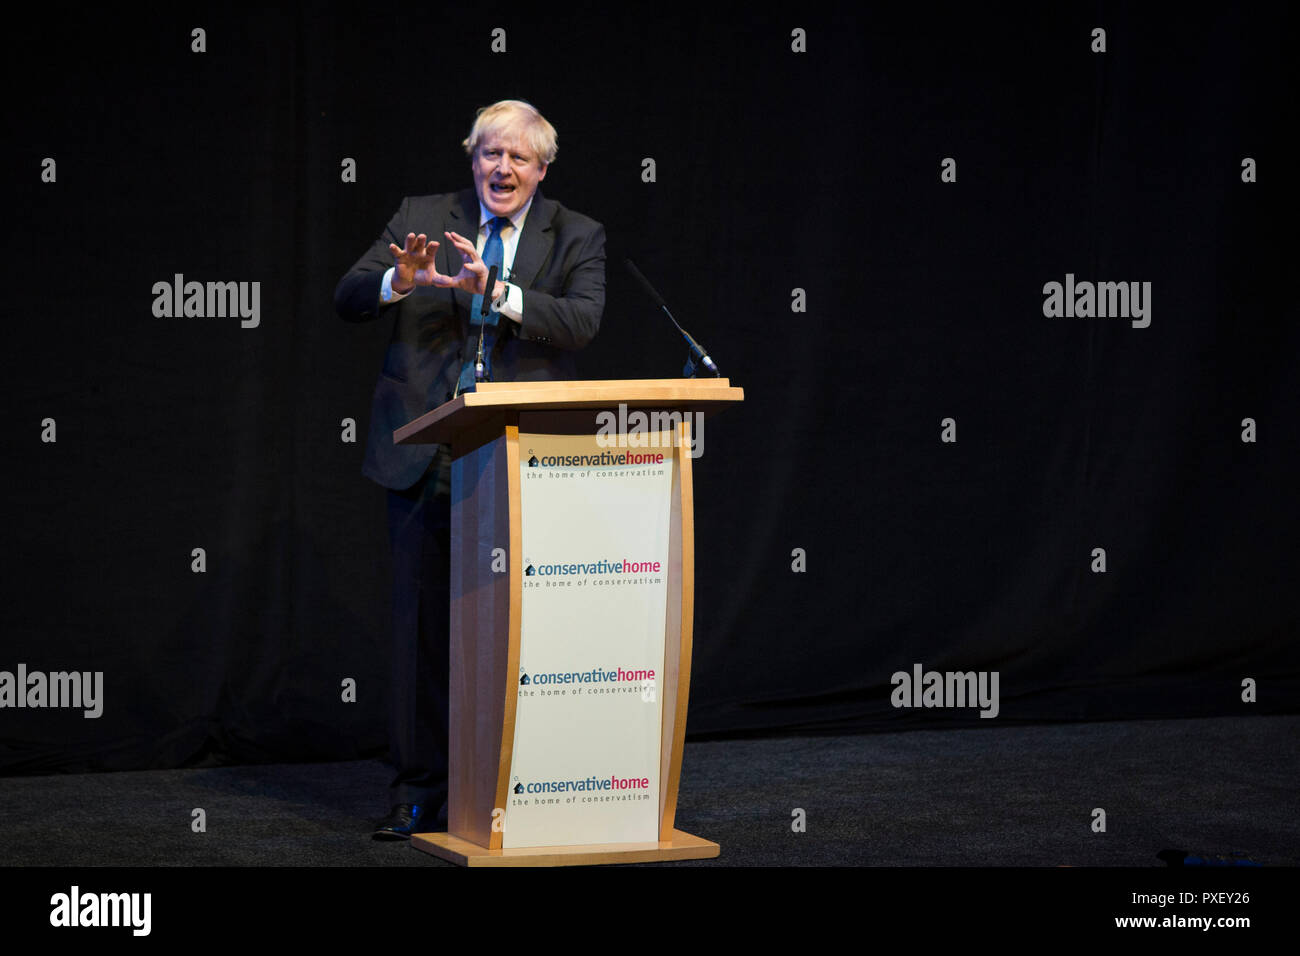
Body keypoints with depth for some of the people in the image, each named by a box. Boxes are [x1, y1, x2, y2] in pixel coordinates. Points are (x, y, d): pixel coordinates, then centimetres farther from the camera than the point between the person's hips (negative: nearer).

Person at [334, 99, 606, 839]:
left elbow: (582, 321, -12)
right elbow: (348, 299, 1)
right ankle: (420, 785, 10)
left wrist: (493, 289, -24)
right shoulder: (422, 218, 9)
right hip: (427, 452, 1)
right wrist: (402, 281, -21)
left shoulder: (576, 237, 6)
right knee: (424, 619, 3)